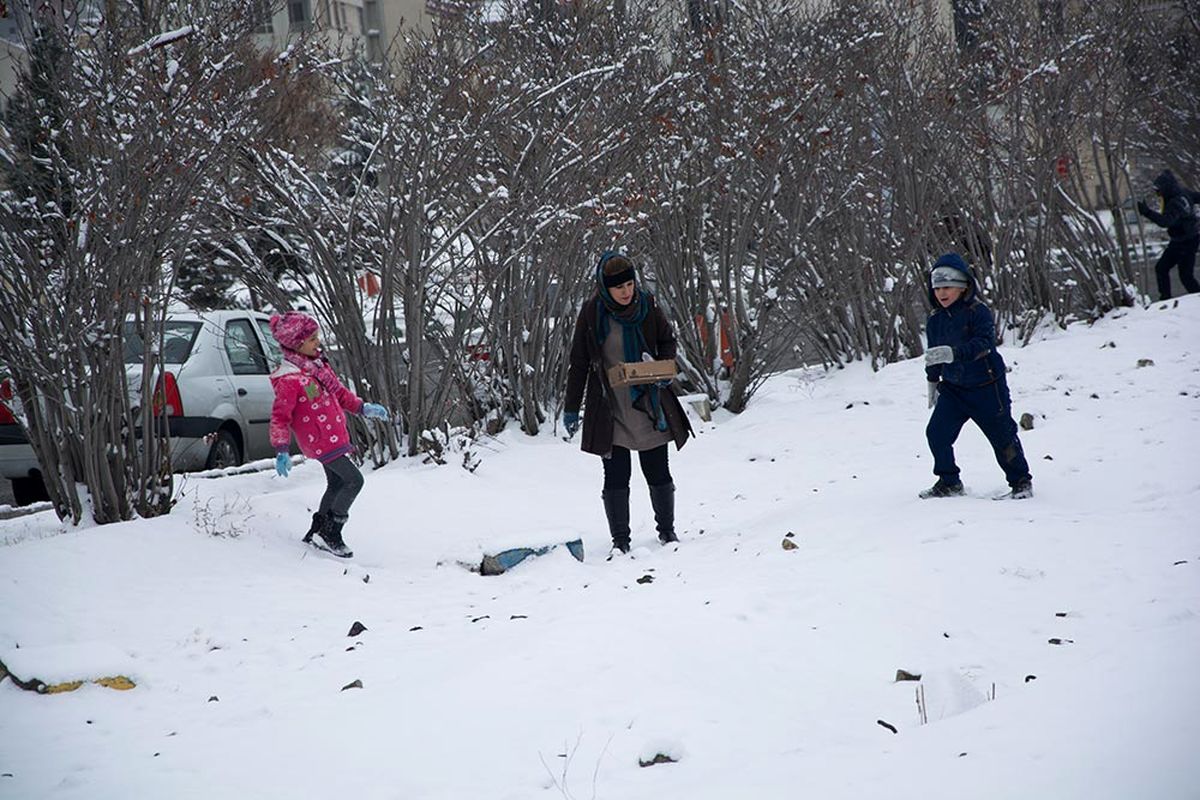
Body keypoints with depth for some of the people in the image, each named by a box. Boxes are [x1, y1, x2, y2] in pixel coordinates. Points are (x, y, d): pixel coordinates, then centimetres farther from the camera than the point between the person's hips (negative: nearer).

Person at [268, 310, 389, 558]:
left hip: (334, 437, 10)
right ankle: (329, 533, -5)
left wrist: (363, 408, 14)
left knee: (337, 484, 18)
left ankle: (317, 533, 30)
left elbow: (339, 392, 21)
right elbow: (280, 416, -18)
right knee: (354, 480, -12)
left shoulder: (317, 364, 7)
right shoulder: (289, 379, -21)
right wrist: (281, 451, -21)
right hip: (321, 442, -10)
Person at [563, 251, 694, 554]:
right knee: (616, 477, -1)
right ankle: (620, 540, 7)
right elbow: (579, 363, 1)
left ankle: (667, 530, 25)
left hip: (648, 404, 2)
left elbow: (667, 340, 13)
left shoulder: (647, 305, -3)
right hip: (610, 410, -2)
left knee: (658, 472, 8)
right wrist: (571, 409, 2)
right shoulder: (592, 313, -7)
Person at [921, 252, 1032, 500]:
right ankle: (949, 482, 10)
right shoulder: (935, 320, 5)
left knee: (1002, 435, 3)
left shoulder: (978, 312, -15)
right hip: (952, 388, 5)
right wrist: (932, 381, 27)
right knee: (936, 433, -6)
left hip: (986, 387, -5)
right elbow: (933, 355, 20)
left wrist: (953, 353, -42)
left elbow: (983, 344, -30)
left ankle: (1021, 481, 21)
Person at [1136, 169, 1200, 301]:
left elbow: (1165, 221, -44)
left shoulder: (1176, 203, -30)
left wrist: (1147, 212, -52)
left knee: (1185, 276, -4)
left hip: (1186, 244, -10)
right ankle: (1165, 298, 10)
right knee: (1161, 268, 8)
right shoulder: (1184, 193, -2)